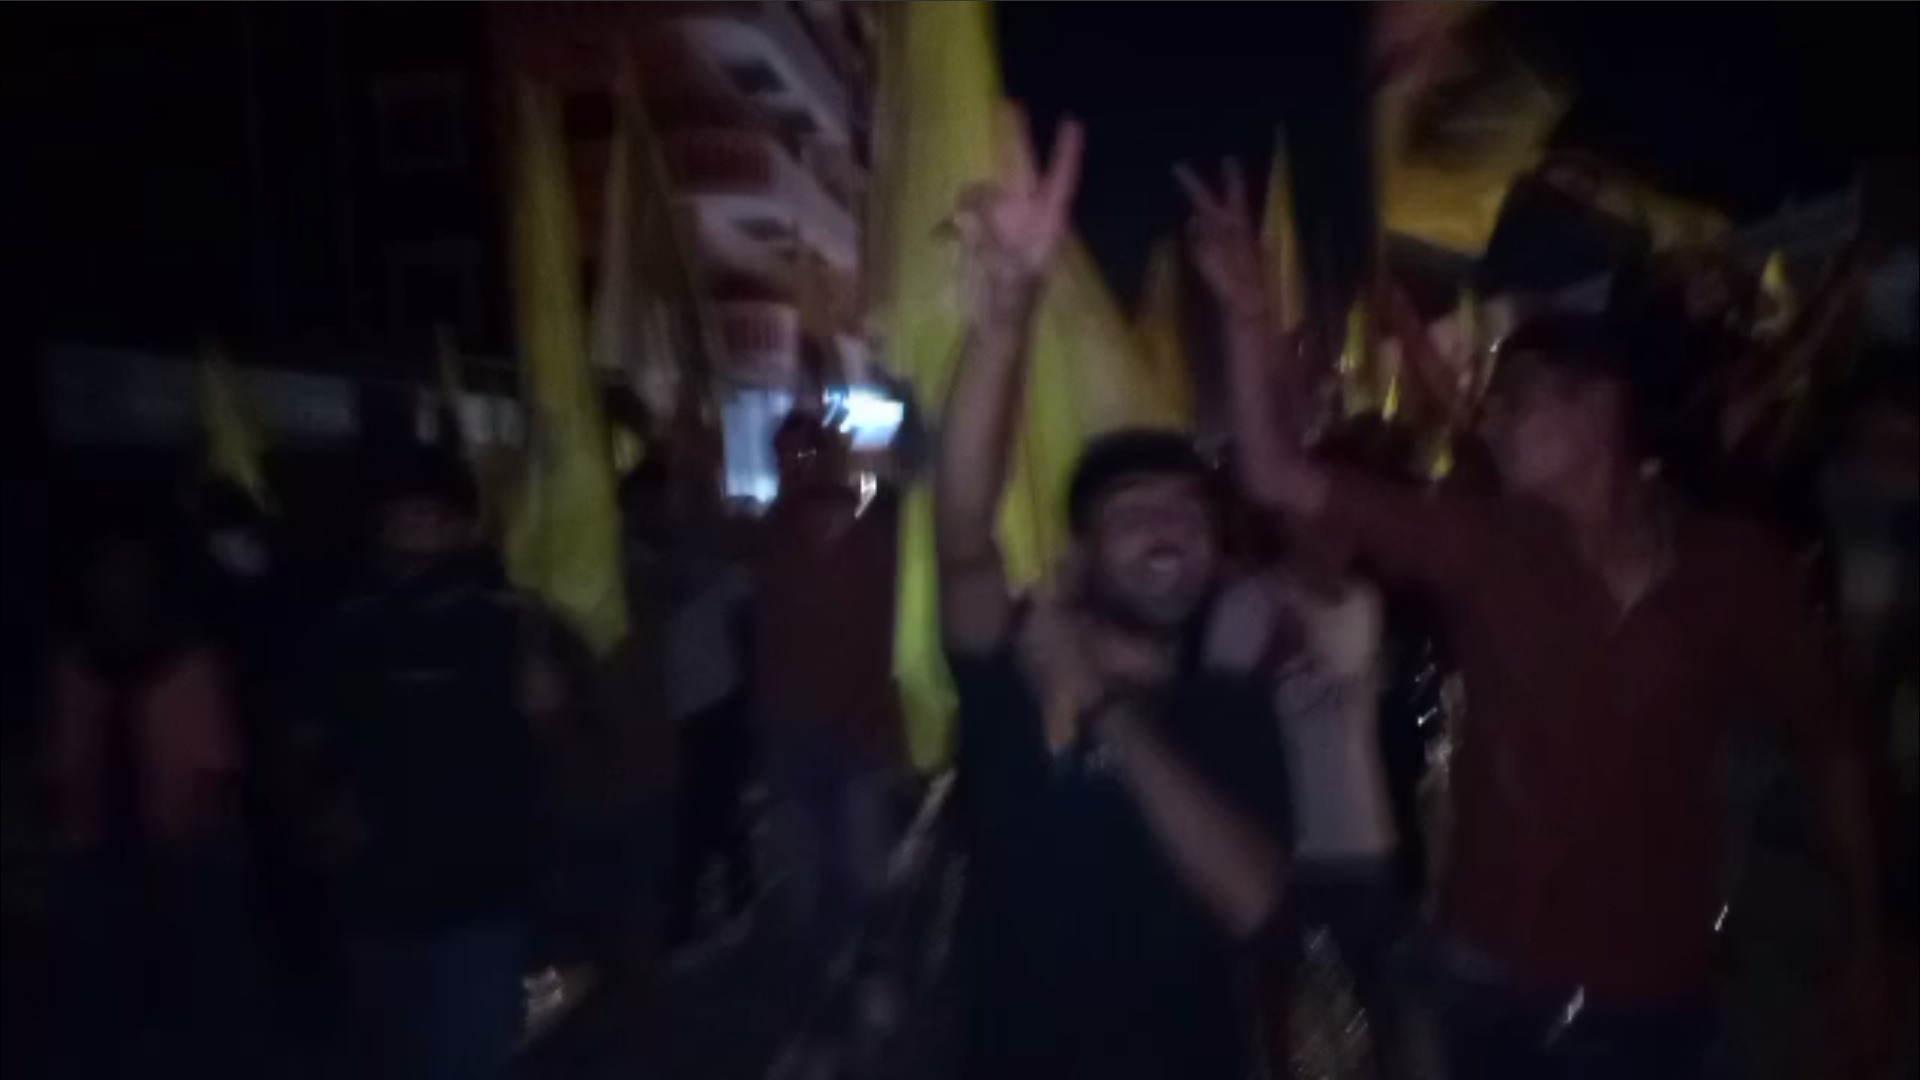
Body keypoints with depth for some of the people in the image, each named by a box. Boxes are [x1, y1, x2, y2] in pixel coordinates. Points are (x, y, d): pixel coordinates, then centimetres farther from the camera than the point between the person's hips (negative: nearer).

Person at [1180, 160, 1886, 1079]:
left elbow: (1830, 750, 5)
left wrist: (1862, 942, 7)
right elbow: (1280, 480, -13)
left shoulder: (1740, 569, -6)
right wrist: (1250, 318, -26)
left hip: (1658, 988, 0)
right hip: (1501, 977, 1)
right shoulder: (1481, 544, -7)